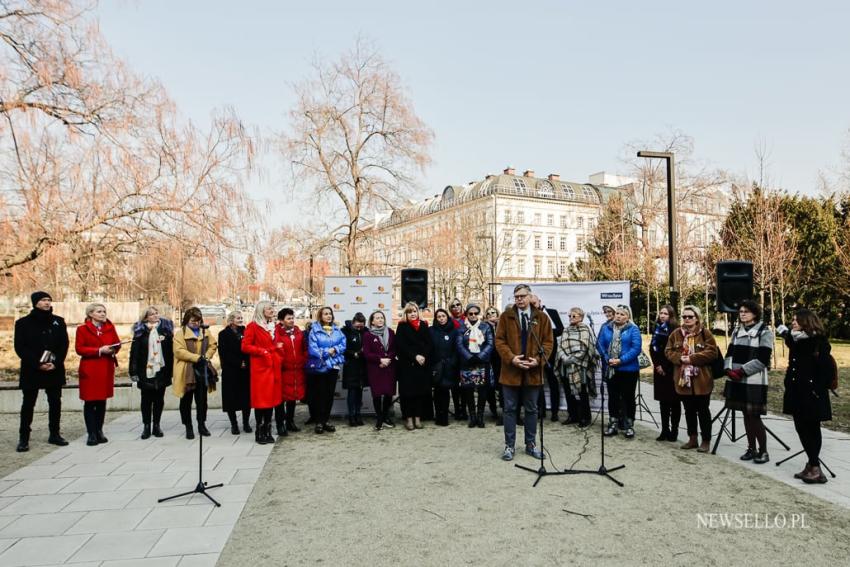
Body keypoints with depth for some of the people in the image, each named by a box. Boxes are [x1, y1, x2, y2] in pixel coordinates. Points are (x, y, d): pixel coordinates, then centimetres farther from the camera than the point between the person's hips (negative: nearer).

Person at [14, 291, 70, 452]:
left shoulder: (59, 322, 6)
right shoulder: (23, 323, -1)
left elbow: (64, 345, 3)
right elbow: (20, 348, -6)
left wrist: (56, 363, -11)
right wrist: (37, 364, -15)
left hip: (55, 370, 3)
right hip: (31, 371, -2)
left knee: (55, 403, 7)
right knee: (28, 404, 4)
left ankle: (54, 434, 17)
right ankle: (23, 438, 11)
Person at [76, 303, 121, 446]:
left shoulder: (110, 327, 8)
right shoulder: (82, 329, -2)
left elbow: (117, 343, 12)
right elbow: (79, 349, -8)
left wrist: (113, 349, -11)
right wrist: (99, 350, -18)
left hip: (106, 369, 4)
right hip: (89, 369, -3)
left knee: (102, 401, 9)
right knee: (90, 402, -1)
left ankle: (99, 431, 18)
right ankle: (91, 434, 5)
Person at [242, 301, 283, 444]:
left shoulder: (273, 326, 16)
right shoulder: (253, 326, -6)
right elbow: (245, 346, -10)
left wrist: (278, 348, 10)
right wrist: (261, 351, -17)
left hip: (273, 366, 7)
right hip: (260, 367, -7)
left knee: (271, 397, 7)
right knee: (260, 398, -3)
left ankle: (267, 431, 15)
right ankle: (259, 432, 6)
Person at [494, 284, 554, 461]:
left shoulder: (541, 317, 3)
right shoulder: (506, 316, 1)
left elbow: (548, 342, 2)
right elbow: (499, 341, -2)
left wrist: (538, 359, -13)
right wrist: (511, 358, -16)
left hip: (533, 371, 1)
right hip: (511, 370, -1)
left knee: (531, 409, 11)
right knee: (510, 409, 5)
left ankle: (530, 444, 24)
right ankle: (509, 446, 14)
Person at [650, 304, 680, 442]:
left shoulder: (675, 330, -8)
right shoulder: (657, 328, 10)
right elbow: (652, 348, 8)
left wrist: (664, 367, -10)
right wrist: (657, 364, -4)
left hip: (672, 370, -5)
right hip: (659, 369, 6)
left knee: (674, 401, 1)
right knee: (663, 401, 8)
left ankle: (674, 430, 7)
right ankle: (665, 430, 13)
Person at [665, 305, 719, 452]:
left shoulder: (705, 333, -4)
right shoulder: (676, 334, 7)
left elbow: (712, 352, -12)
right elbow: (668, 351, 6)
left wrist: (692, 359, -19)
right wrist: (680, 358, -14)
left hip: (701, 379, -4)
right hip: (683, 378, 4)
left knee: (703, 411, 4)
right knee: (689, 410, 13)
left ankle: (706, 440, 14)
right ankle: (692, 438, 24)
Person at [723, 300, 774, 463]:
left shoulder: (765, 332, -5)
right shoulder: (737, 331, 14)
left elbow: (762, 359, -13)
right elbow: (730, 353, 11)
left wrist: (742, 371, -17)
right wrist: (729, 369, -7)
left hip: (754, 381, -6)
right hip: (737, 380, 6)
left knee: (754, 416, -5)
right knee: (746, 415, 11)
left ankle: (763, 451, 9)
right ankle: (751, 448, 21)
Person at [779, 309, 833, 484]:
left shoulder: (819, 341, -12)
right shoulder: (796, 340, 9)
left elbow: (827, 369, -15)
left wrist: (818, 389, -16)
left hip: (811, 394, -7)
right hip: (797, 392, 7)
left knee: (812, 429, 0)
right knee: (801, 428, 9)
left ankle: (815, 468, 7)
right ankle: (812, 465, 19)